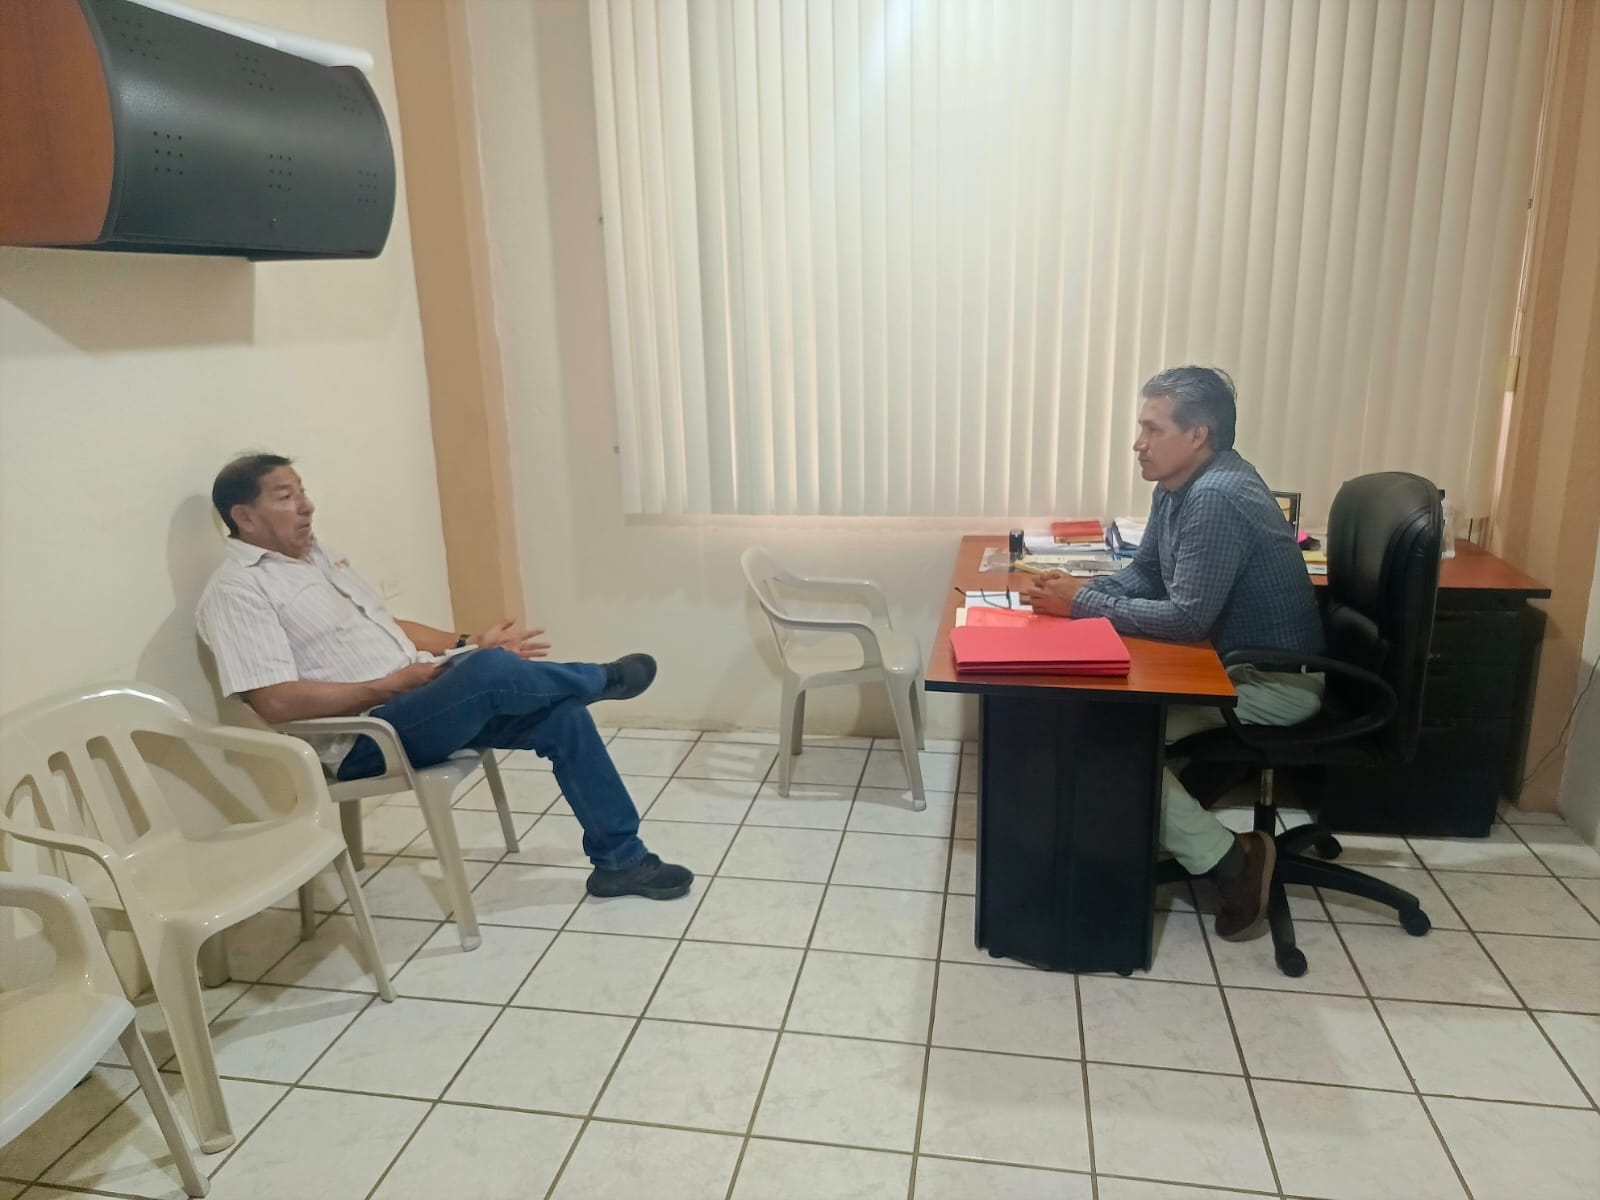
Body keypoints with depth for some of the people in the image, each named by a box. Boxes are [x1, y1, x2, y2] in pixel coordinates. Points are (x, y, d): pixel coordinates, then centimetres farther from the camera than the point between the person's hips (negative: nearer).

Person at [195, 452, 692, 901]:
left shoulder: (318, 554, 16)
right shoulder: (236, 591, -11)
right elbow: (278, 702, -21)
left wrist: (470, 642, 8)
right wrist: (392, 684, -18)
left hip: (421, 696, 9)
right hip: (365, 738, -8)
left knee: (561, 713, -7)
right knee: (492, 671, -32)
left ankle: (620, 859, 3)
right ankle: (602, 678, 1)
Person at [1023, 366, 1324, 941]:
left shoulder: (1216, 497, -27)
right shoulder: (1180, 484, 3)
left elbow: (1188, 617, -31)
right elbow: (1144, 574, 12)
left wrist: (1082, 605, -24)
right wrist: (1083, 586, -8)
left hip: (1275, 680, -10)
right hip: (1231, 661, 10)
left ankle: (1230, 859, -5)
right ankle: (1165, 832, 12)